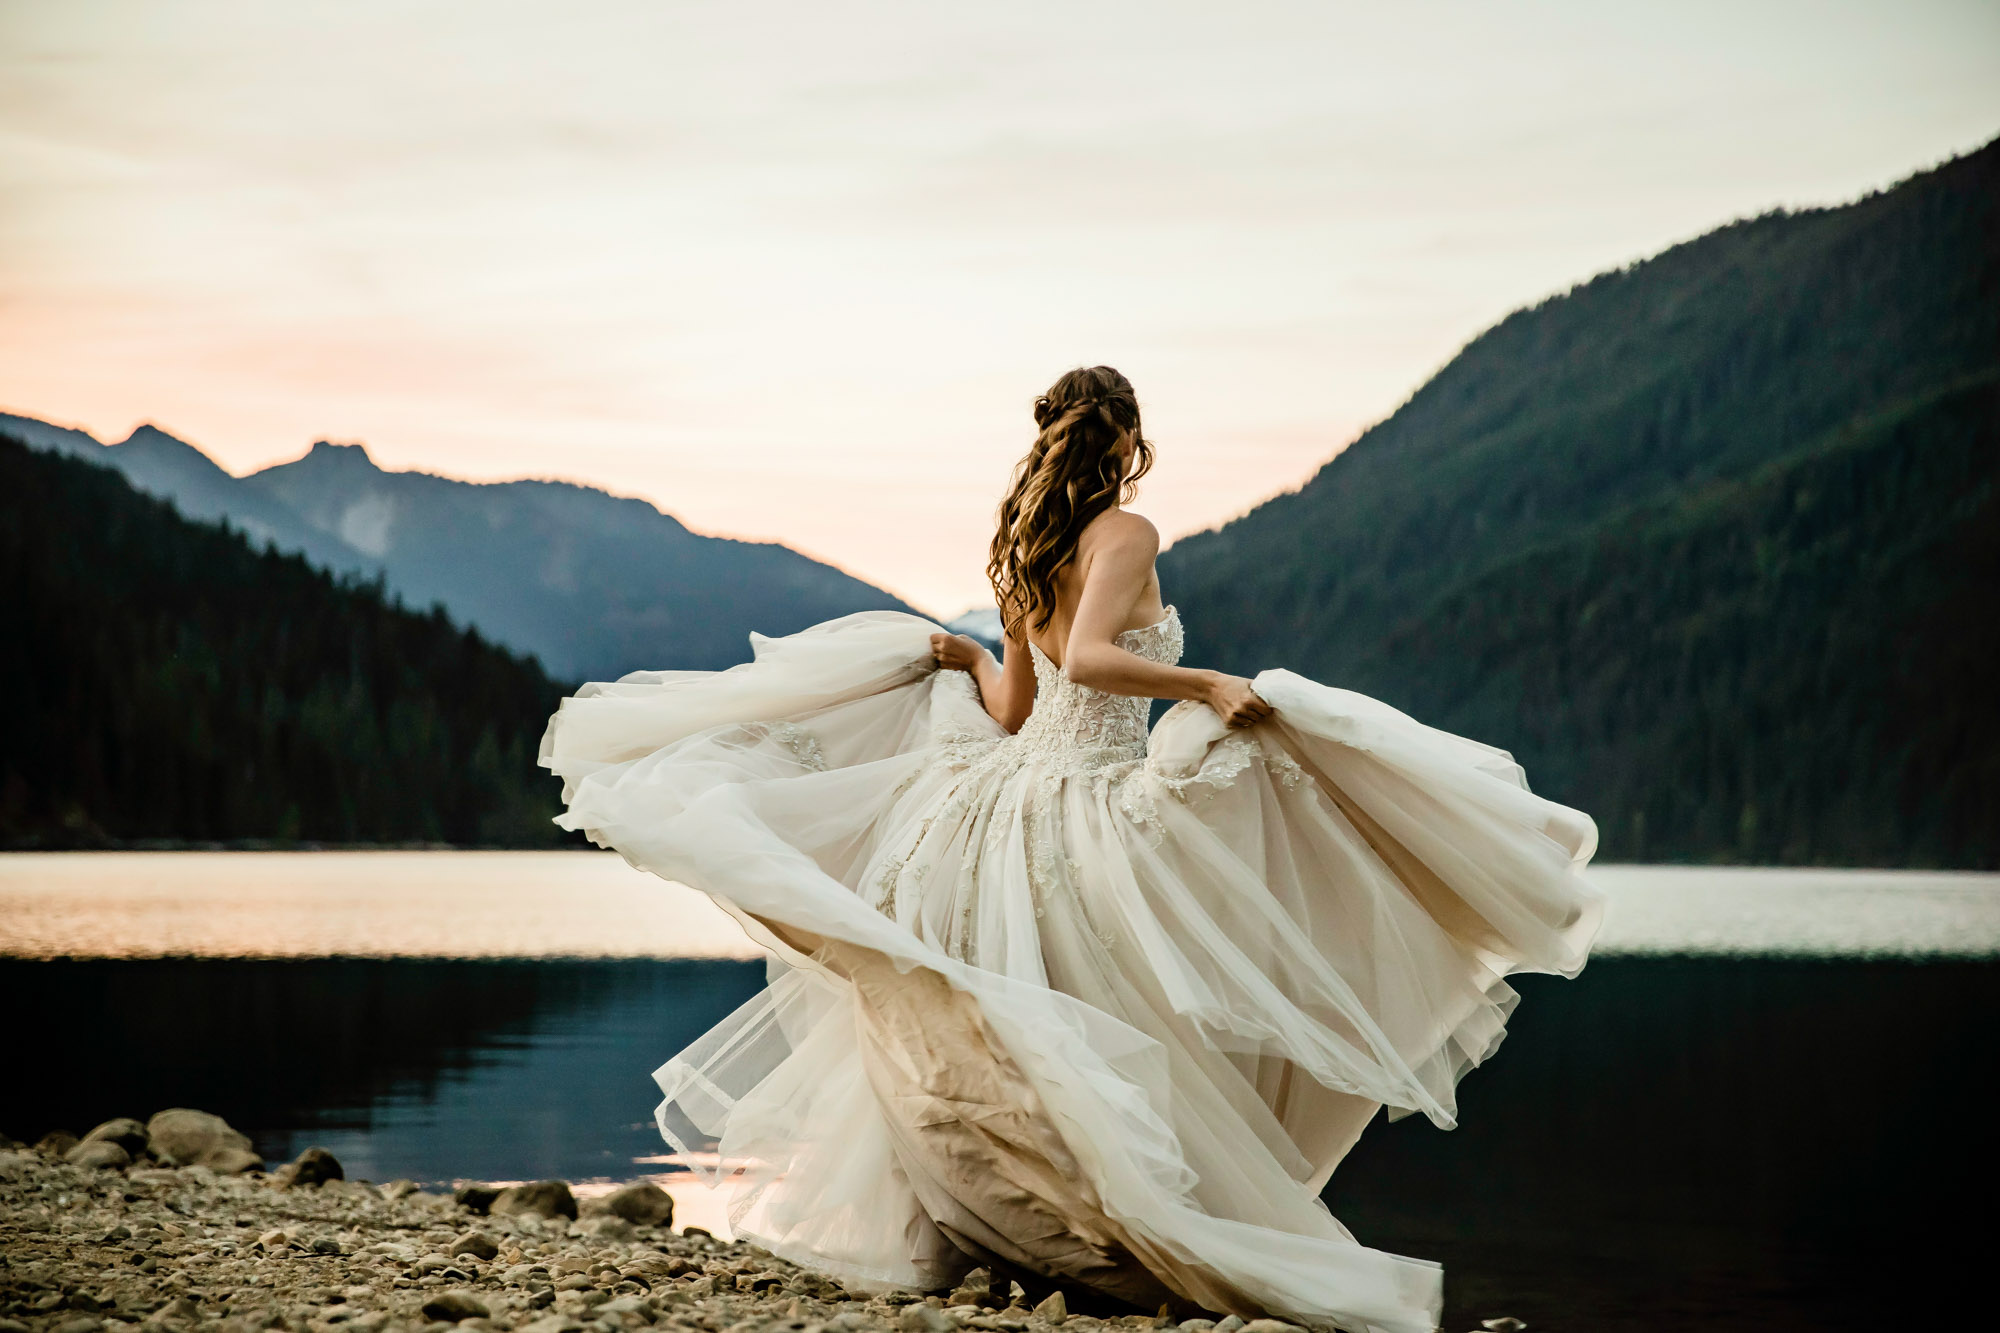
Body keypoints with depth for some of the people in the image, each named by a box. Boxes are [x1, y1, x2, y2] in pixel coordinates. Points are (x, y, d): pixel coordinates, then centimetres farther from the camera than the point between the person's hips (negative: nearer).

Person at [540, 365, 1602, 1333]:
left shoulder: (1022, 549, 13)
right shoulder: (1124, 533, -9)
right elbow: (1088, 658, -25)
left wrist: (960, 656, 37)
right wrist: (1208, 686, -27)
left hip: (1017, 780, 8)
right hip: (1092, 807, -8)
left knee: (984, 1053, 12)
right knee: (1125, 1047, -3)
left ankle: (936, 1236, 15)